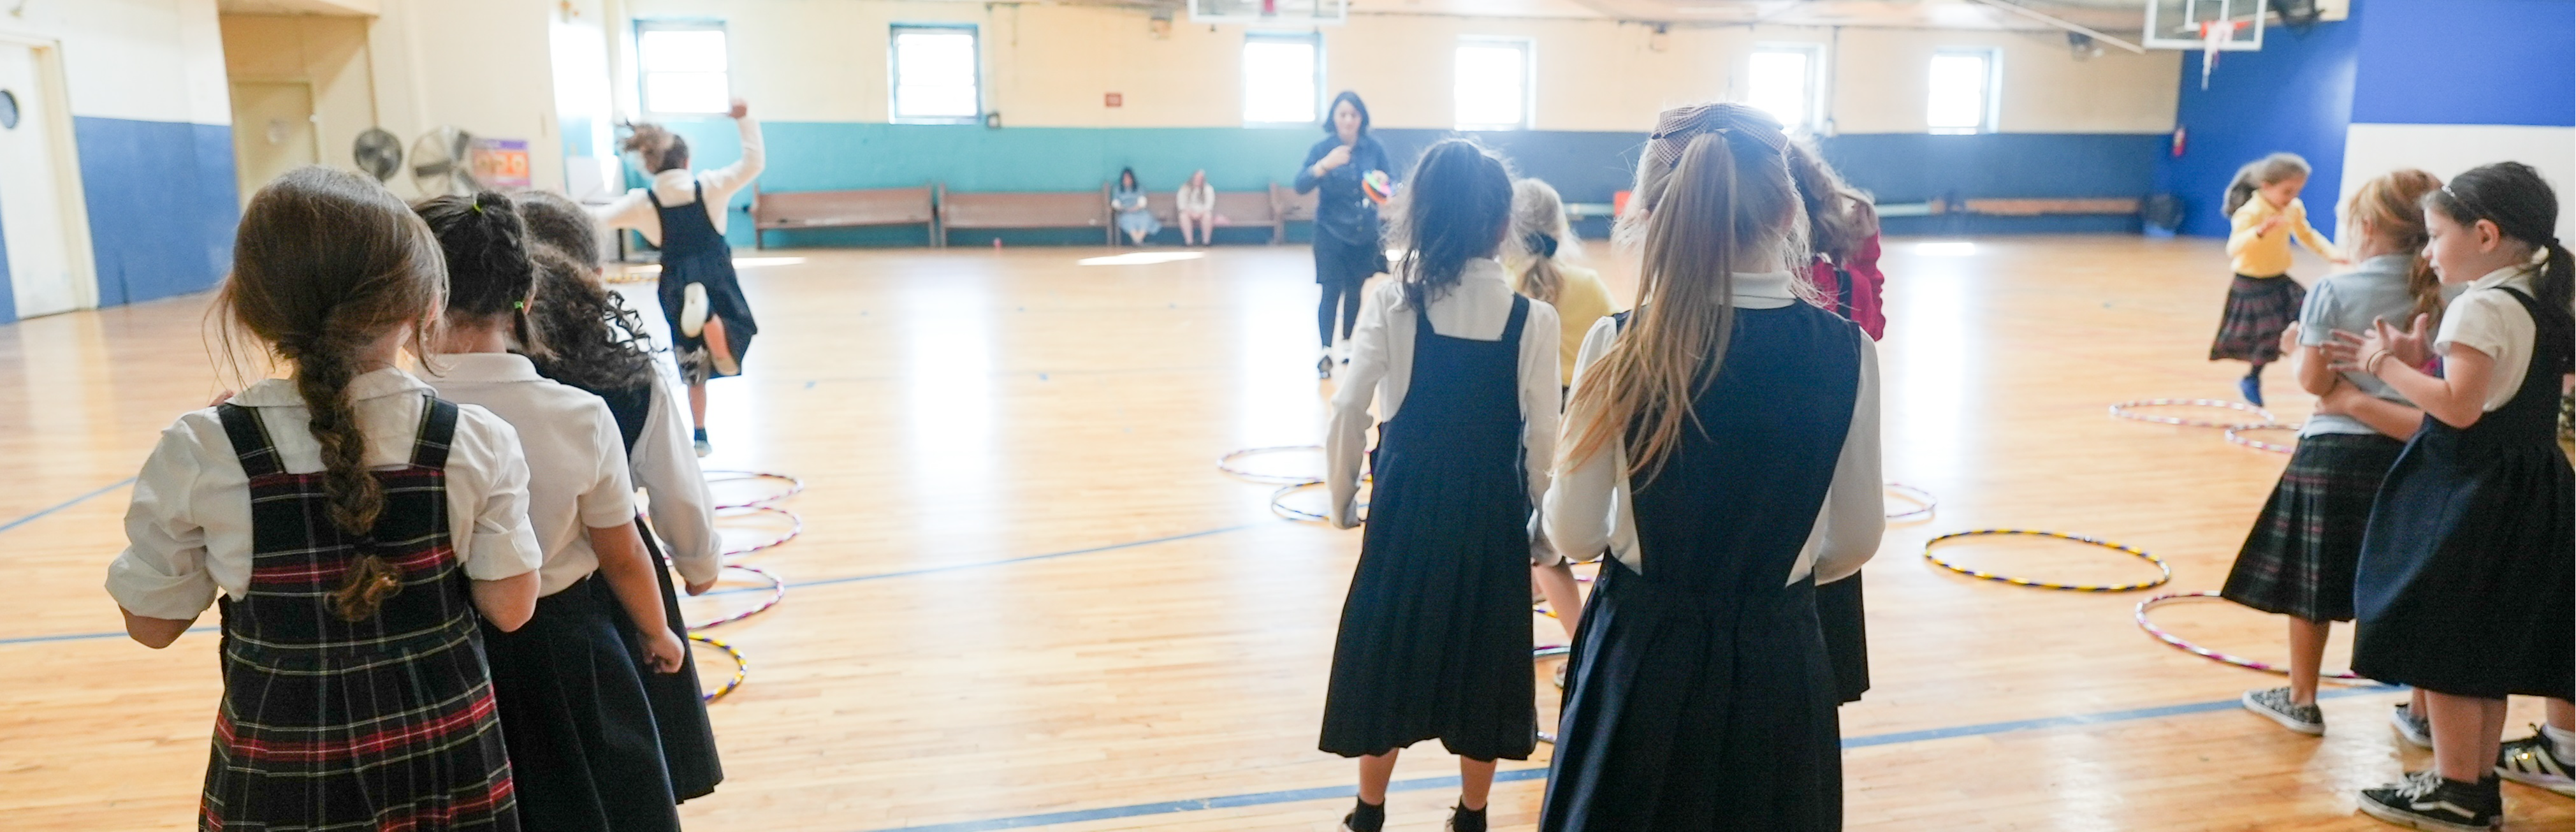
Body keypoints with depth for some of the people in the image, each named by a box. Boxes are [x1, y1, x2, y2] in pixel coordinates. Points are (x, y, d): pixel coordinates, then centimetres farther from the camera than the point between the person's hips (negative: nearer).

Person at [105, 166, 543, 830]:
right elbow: (510, 608, -8)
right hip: (444, 750, 0)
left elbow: (151, 623, -1)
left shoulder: (198, 455, -15)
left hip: (280, 773, 0)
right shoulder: (476, 441, -15)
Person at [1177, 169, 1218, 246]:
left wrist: (1200, 213, -25)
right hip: (1189, 212, 0)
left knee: (1208, 215, -35)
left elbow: (1209, 204, -10)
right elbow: (1181, 203, -8)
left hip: (1203, 212, 0)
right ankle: (1189, 241, -36)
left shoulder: (1208, 189, 0)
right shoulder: (1185, 189, 1)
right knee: (1183, 215, -35)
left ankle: (1206, 241, -27)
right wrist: (1191, 213, -23)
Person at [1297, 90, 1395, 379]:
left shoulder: (1374, 148, -3)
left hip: (1365, 233, 2)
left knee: (1355, 290, 11)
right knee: (1331, 291, -8)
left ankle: (1347, 345, 28)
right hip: (1331, 233, -2)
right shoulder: (1321, 148, -7)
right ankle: (1325, 352, -7)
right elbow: (1300, 186, -17)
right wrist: (1324, 165, -33)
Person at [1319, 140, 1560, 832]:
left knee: (1390, 652, 15)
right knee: (1481, 658, 16)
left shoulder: (1390, 302, -9)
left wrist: (1341, 496, 7)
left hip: (1408, 502, 0)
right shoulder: (1533, 318, -10)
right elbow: (1543, 436, -7)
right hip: (1492, 509, 0)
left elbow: (1348, 411, -9)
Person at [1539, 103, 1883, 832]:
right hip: (1778, 661, 2)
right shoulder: (1846, 350, -10)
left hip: (1644, 653, -1)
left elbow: (1572, 533, -9)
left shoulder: (1620, 346, -16)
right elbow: (1857, 539, -1)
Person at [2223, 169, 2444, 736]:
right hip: (2406, 451, 4)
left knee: (2311, 582, 9)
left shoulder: (2334, 292, -11)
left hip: (2333, 451, -4)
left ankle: (2302, 700, 20)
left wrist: (2324, 367, 8)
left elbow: (2314, 380, -11)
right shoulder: (2436, 292, 1)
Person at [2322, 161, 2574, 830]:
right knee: (2486, 645, 17)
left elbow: (2459, 407, -26)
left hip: (2469, 493, -9)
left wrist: (2386, 365, -15)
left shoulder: (2482, 306, -18)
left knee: (2442, 646, 1)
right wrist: (2420, 363, 8)